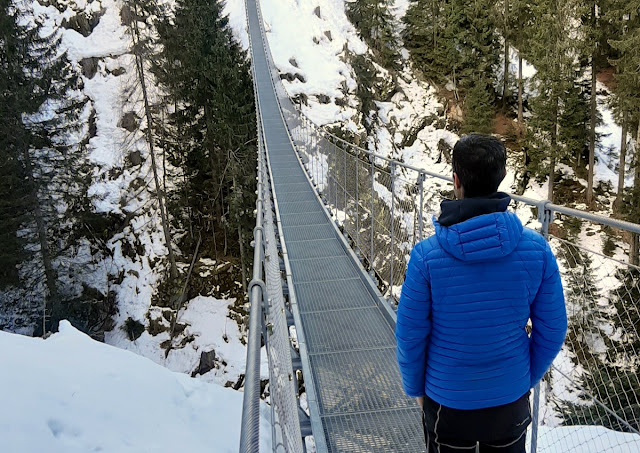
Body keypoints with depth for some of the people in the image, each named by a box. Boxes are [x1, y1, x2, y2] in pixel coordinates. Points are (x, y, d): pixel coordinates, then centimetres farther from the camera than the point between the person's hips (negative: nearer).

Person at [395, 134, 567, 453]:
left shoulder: (426, 256, -23)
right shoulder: (537, 249, -16)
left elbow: (410, 336, -14)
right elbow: (552, 330, -6)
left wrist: (415, 388, 5)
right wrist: (528, 378, 11)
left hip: (447, 402, -2)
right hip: (512, 400, 2)